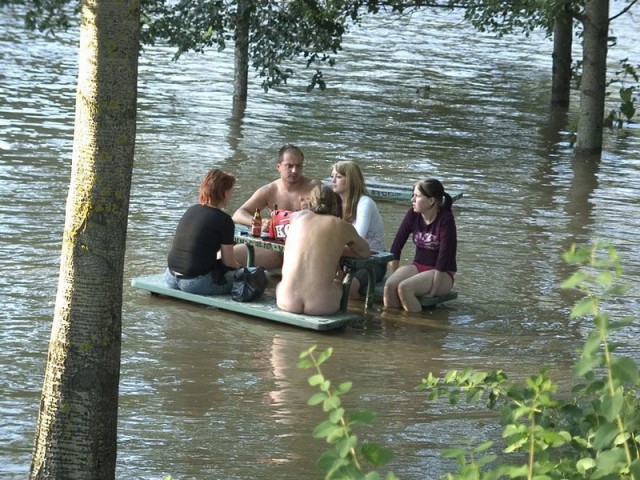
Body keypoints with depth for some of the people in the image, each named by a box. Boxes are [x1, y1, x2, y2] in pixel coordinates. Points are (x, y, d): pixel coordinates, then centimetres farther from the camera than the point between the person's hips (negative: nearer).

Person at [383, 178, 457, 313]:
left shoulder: (446, 220, -15)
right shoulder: (413, 215, 0)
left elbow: (444, 256, -19)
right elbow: (396, 246, 4)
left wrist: (432, 292, -22)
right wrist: (395, 275, -3)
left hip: (443, 273, -5)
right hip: (417, 266, 5)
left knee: (404, 287, -31)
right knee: (389, 286, -26)